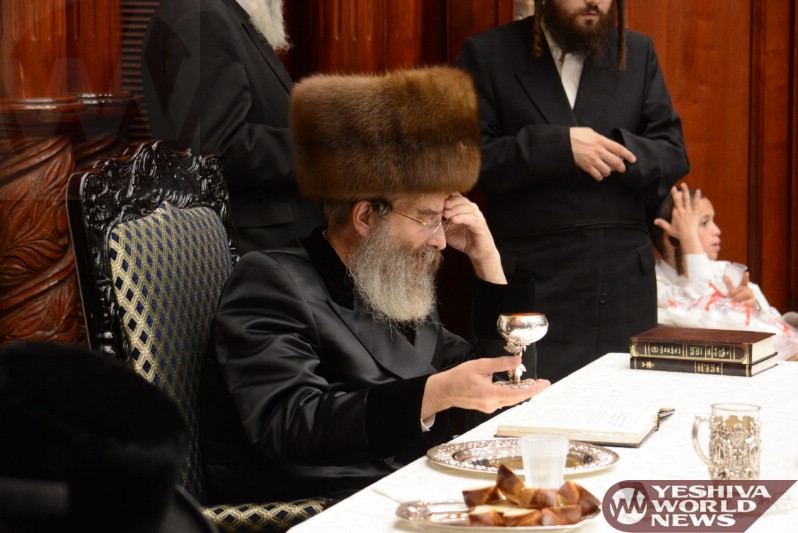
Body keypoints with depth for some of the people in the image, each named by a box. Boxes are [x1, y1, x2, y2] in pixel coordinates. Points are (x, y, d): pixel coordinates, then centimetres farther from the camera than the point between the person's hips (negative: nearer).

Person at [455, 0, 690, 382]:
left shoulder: (638, 53, 13)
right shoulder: (488, 53, 3)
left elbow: (673, 156, 7)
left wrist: (611, 148, -12)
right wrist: (558, 145, -18)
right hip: (531, 280, -3)